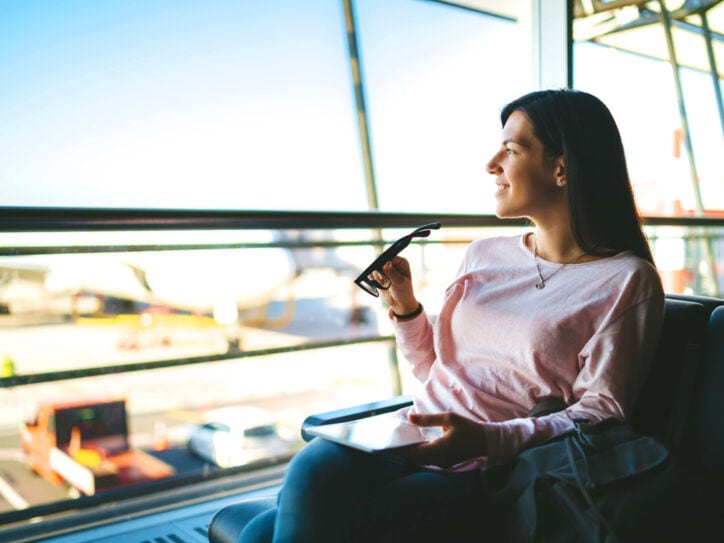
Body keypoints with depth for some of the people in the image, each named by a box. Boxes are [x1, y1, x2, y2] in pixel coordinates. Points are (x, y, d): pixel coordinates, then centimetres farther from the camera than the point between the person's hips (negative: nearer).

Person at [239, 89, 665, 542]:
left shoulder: (625, 281, -1)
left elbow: (602, 410, -8)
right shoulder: (484, 255, 15)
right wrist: (405, 308, 4)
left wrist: (487, 439, -21)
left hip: (490, 475, -5)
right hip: (414, 443, 5)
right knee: (313, 468, -29)